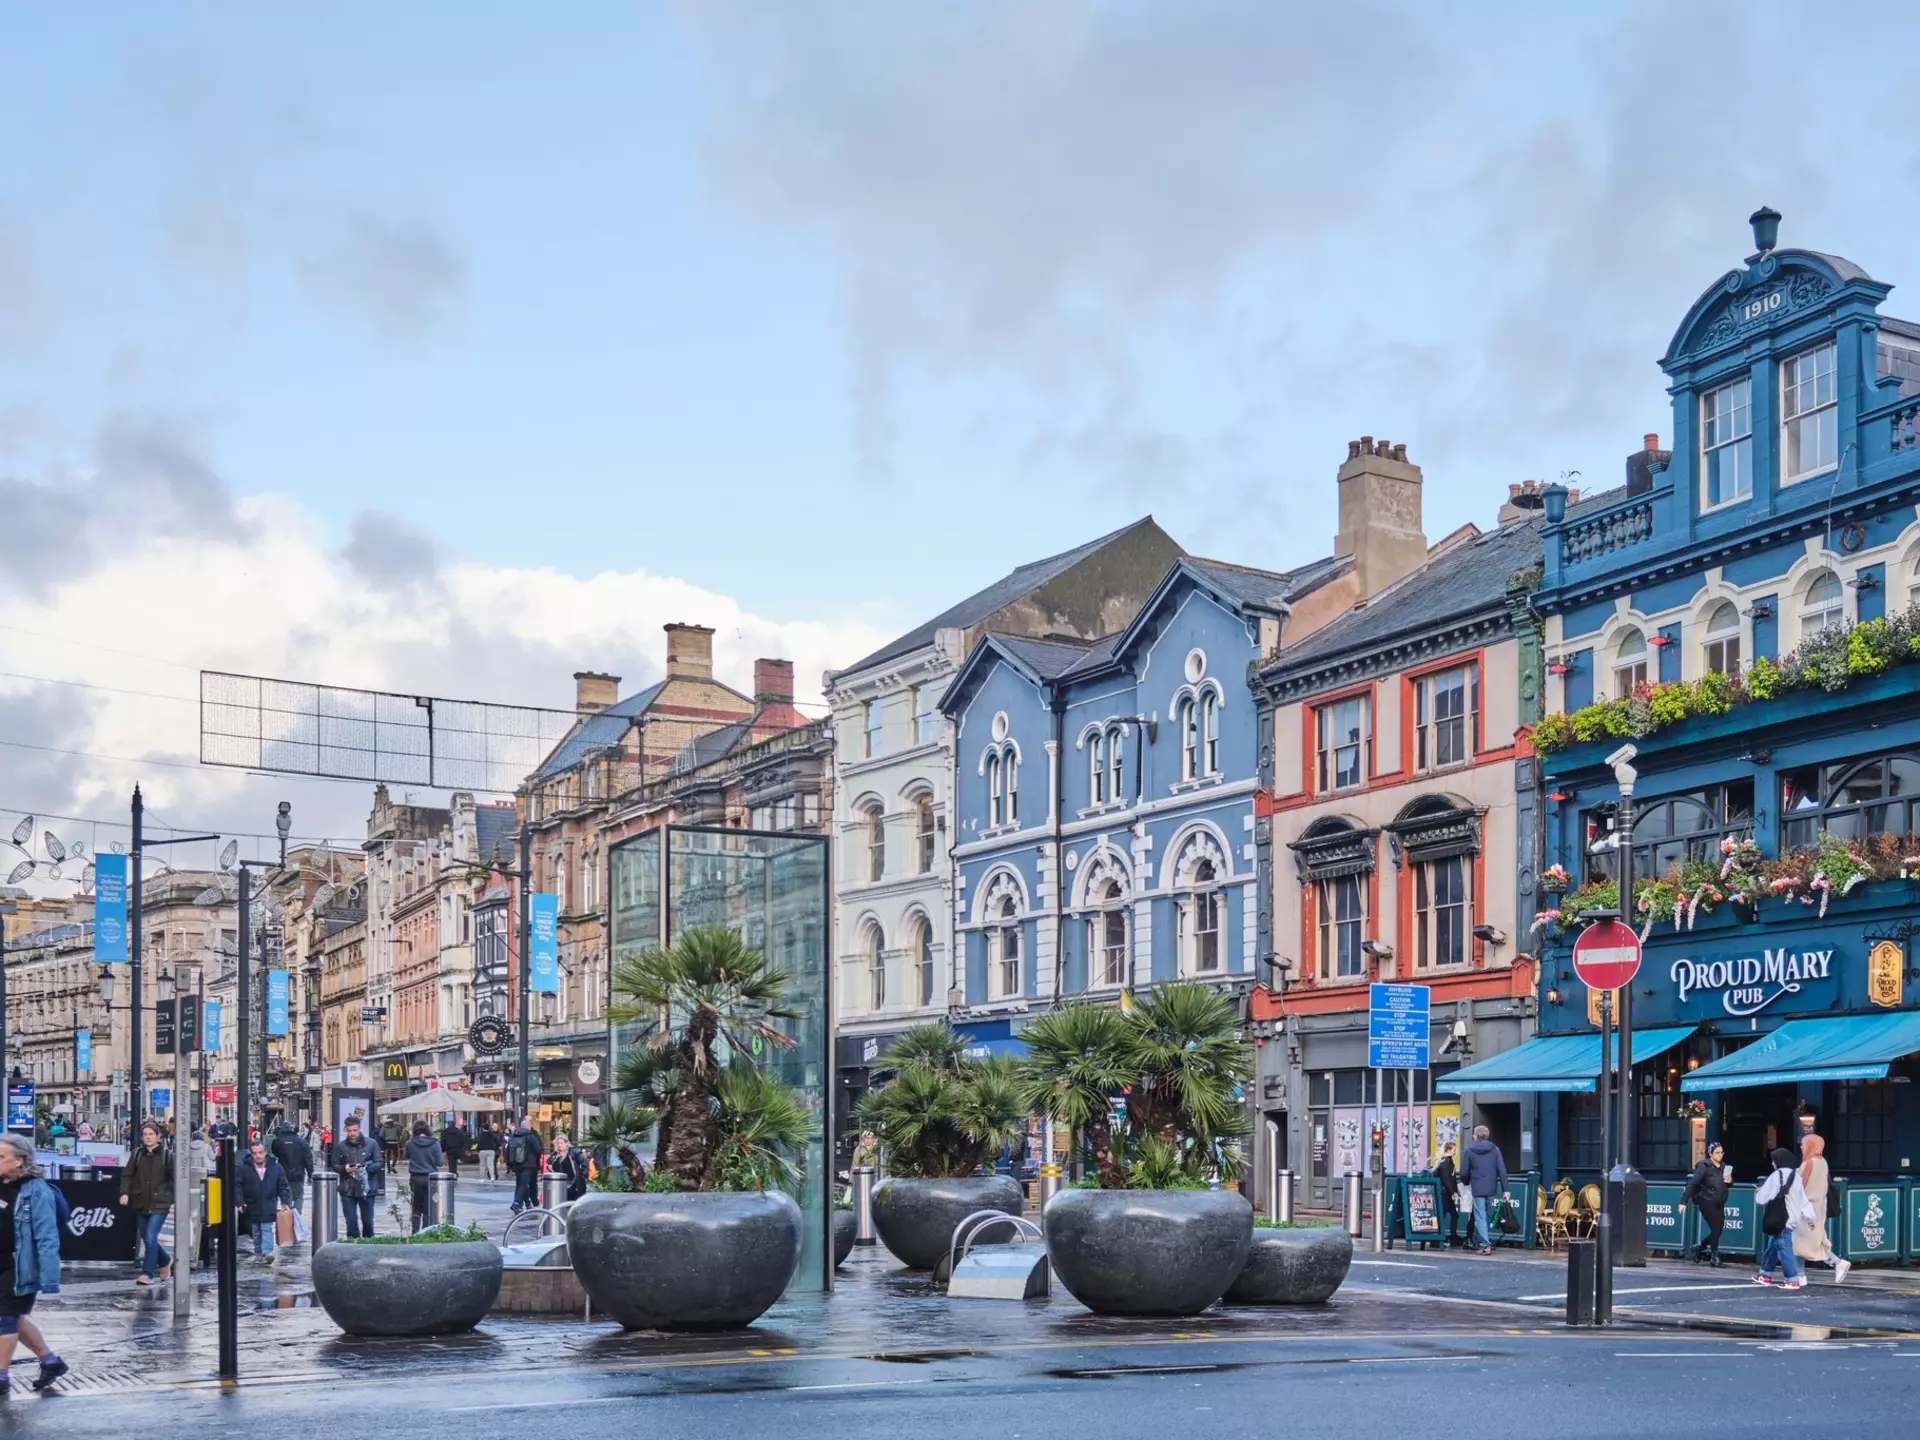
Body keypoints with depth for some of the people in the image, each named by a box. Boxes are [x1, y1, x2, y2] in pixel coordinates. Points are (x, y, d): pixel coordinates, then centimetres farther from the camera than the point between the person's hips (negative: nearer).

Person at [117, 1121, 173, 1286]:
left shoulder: (166, 1155, -2)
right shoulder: (137, 1154, 6)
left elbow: (173, 1178, 2)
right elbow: (127, 1175, 4)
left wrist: (174, 1199, -2)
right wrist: (124, 1193, -11)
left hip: (159, 1204, -4)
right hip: (141, 1203, 4)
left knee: (150, 1237, -14)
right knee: (147, 1239, 13)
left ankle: (147, 1273, -9)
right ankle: (165, 1261, 36)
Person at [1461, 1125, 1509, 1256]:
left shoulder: (1470, 1150, -1)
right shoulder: (1494, 1149, 3)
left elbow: (1465, 1171, 1)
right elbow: (1502, 1170, -2)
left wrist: (1466, 1183, 22)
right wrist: (1505, 1189, -2)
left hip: (1477, 1189, -3)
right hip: (1491, 1188, 3)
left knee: (1480, 1217, -4)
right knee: (1488, 1217, 16)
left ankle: (1485, 1244, -15)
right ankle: (1480, 1242, 24)